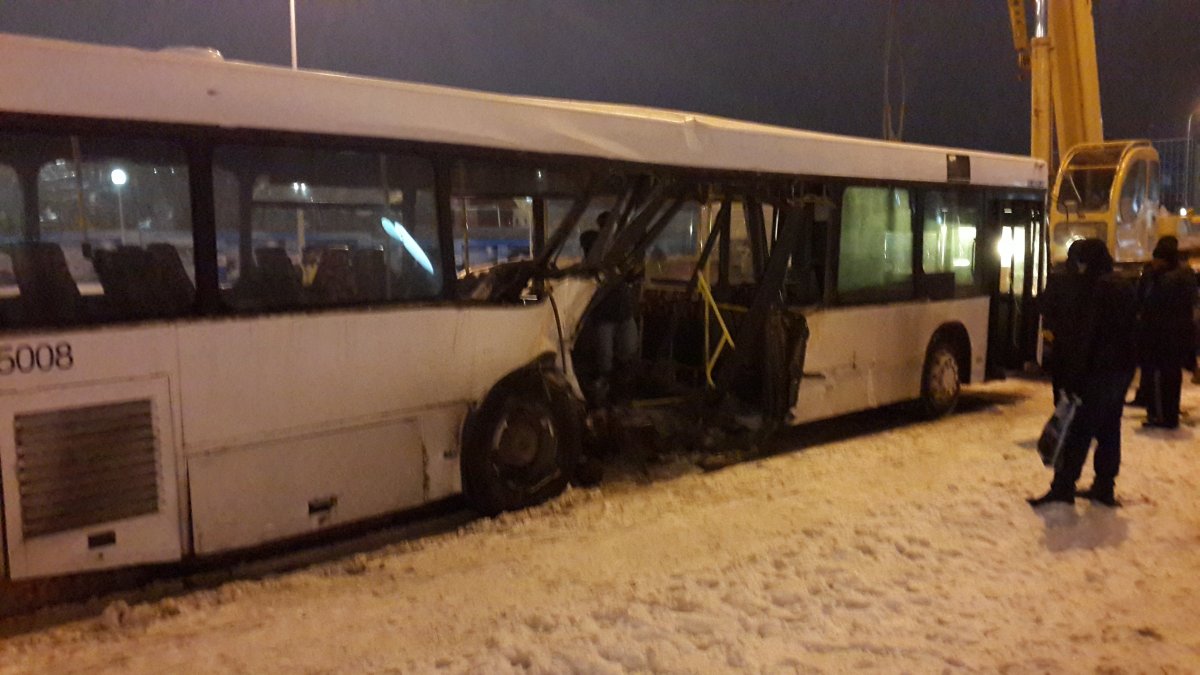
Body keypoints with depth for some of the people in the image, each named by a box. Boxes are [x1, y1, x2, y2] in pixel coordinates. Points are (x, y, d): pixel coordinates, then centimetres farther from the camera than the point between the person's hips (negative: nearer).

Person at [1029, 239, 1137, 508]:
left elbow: (1084, 334, -20)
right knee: (1109, 428, 15)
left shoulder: (1096, 288, -15)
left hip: (1098, 370, -9)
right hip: (1122, 367, 9)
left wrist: (1072, 375, -19)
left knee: (1079, 429, -7)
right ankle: (1104, 486, 21)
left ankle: (1063, 487, -5)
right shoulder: (1125, 287, 14)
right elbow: (1130, 328, 20)